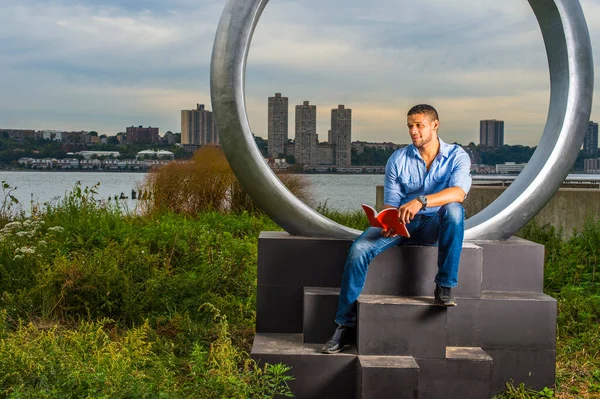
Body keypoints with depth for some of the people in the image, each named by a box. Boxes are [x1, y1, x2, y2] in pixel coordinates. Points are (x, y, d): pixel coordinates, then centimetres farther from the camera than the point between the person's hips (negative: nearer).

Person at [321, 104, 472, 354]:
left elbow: (458, 192, -25)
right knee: (359, 249, -24)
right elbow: (390, 202, 1)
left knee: (453, 210, -36)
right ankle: (345, 324, -14)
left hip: (434, 226, -1)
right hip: (401, 224, 2)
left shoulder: (457, 156, -5)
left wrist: (421, 201, -41)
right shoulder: (398, 159, 1)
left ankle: (444, 287, -24)